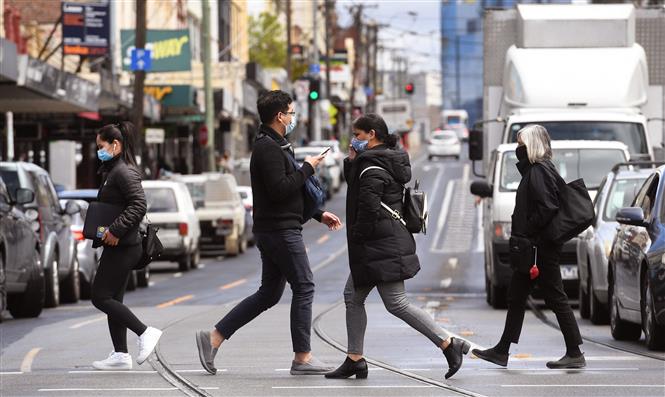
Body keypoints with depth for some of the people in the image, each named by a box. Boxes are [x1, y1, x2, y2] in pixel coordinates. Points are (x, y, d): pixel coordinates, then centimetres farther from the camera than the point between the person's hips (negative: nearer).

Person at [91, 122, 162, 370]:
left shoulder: (124, 172, -14)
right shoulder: (112, 171, 17)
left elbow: (139, 205, -23)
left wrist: (116, 230, -25)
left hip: (122, 247, -10)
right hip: (118, 247, 10)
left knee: (101, 297, -9)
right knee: (112, 298, 10)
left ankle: (145, 333, -8)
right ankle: (120, 355, 10)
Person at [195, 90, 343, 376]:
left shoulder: (275, 146, 20)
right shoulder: (269, 148, -14)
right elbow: (279, 189, -25)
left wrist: (319, 215, 23)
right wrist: (307, 168, -14)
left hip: (273, 231, 11)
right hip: (280, 231, -11)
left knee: (268, 293, 12)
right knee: (304, 288, -5)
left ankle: (213, 338, 10)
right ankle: (302, 358, -1)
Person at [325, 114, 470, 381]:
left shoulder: (372, 166, -16)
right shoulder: (388, 160, 15)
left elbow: (369, 207, -23)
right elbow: (356, 187, 23)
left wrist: (358, 238, -11)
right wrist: (352, 162, 9)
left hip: (381, 247, -11)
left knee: (396, 303, -9)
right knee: (353, 297, 14)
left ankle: (448, 344, -8)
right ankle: (354, 360, 16)